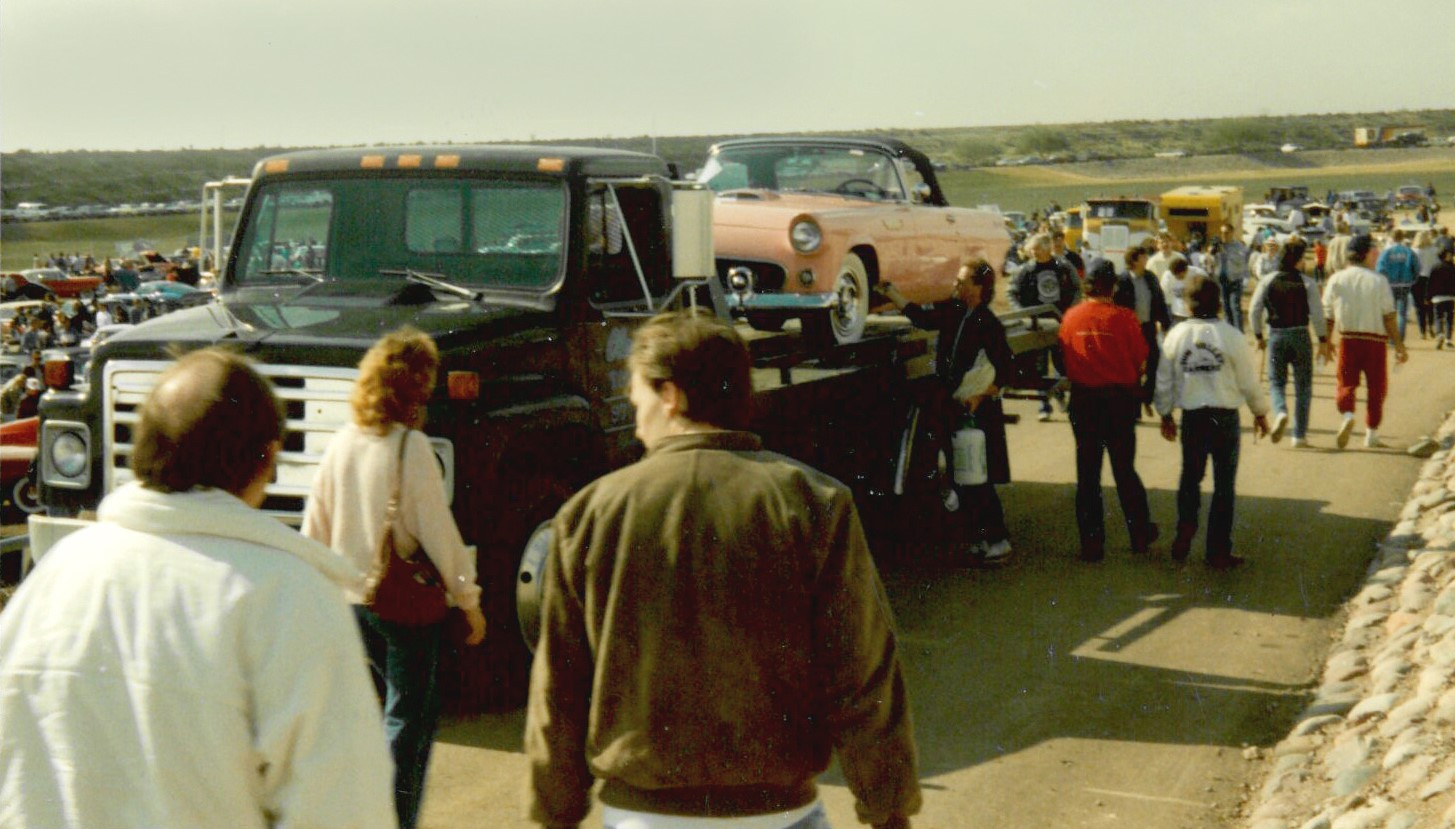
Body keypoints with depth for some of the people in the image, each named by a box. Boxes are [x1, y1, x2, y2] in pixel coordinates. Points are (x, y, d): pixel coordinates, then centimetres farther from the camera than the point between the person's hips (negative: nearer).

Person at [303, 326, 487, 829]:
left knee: (394, 706, 21)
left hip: (351, 598, 6)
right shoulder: (410, 447, -16)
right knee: (410, 717, 5)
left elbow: (314, 529, 8)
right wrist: (468, 599, -5)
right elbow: (437, 532, -14)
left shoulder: (342, 443, 2)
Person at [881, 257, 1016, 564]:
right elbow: (920, 315, 16)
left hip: (978, 412, -7)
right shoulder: (952, 311, 5)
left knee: (977, 479, -4)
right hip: (950, 407, 7)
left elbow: (1005, 371, -14)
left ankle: (998, 540, 6)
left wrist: (980, 395, -21)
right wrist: (887, 290, 14)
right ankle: (979, 538, 21)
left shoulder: (988, 325, -15)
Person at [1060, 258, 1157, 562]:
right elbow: (1141, 361, -5)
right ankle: (1140, 535, 23)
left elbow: (1065, 361, 2)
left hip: (1083, 401, 1)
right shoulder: (1124, 318, -12)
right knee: (1125, 470, 13)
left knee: (1087, 474, 8)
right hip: (1120, 398, -1)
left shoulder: (1071, 317, -7)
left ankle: (1091, 545, 10)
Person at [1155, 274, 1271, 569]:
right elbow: (1249, 381, -3)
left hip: (1192, 417, 2)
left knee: (1190, 477, 20)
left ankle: (1185, 533, 7)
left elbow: (1164, 380, 5)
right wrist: (1260, 412, 13)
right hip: (1225, 417, -2)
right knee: (1224, 484, 6)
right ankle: (1218, 552, 9)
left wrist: (1165, 415, 19)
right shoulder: (1231, 336, -10)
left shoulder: (1176, 335, -3)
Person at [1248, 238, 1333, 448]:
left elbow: (1254, 310, 1)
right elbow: (1317, 314, -9)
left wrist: (1259, 336, 14)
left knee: (1276, 382, 12)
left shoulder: (1267, 282, 0)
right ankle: (1300, 435, 10)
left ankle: (1280, 412, -20)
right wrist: (1323, 341, -1)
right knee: (1303, 385, 10)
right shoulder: (1307, 283, -5)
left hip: (1276, 336, 1)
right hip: (1300, 336, -1)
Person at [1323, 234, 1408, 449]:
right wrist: (1399, 346, -2)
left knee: (1346, 383, 8)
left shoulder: (1336, 280, 1)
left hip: (1347, 339, 2)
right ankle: (1371, 433, 16)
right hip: (1375, 340, -2)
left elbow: (1328, 316, 3)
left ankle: (1347, 415, -21)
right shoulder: (1379, 281, -6)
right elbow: (1389, 317, -7)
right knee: (1376, 386, 12)